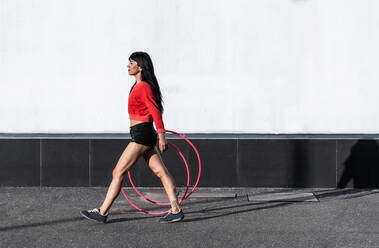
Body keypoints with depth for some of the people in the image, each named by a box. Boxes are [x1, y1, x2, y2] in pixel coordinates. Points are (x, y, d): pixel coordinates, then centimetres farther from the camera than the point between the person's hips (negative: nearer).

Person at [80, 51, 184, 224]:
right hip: (144, 134, 10)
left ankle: (102, 212, 1)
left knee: (118, 172, -5)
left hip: (141, 135, -10)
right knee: (160, 172, 6)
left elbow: (155, 112, -18)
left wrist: (161, 136, -19)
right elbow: (153, 111, 23)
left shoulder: (143, 87, -14)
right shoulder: (138, 86, 15)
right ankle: (175, 210, 6)